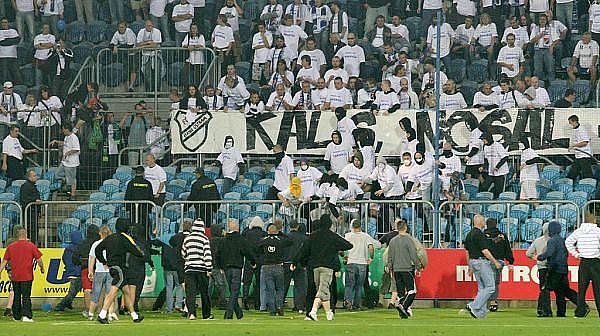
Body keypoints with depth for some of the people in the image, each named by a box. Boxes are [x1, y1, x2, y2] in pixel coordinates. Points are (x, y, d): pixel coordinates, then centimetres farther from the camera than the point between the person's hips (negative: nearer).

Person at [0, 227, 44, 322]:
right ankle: (26, 315, -14)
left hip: (14, 276, 3)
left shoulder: (10, 247, 4)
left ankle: (16, 316, 18)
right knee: (26, 297, -3)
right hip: (27, 276, -3)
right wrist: (42, 268, 17)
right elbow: (38, 259, -1)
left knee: (16, 296, 13)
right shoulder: (31, 246, -4)